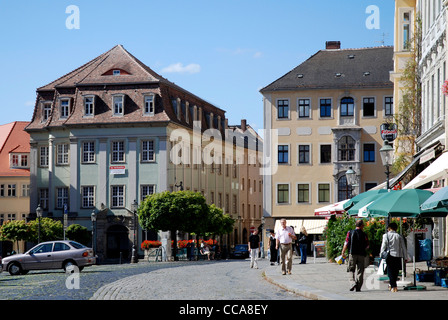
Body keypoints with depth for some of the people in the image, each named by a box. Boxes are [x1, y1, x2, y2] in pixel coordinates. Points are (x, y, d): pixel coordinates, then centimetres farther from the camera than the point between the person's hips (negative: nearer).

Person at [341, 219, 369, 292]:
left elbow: (346, 243, -4)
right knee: (360, 271, 7)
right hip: (361, 255, 0)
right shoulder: (364, 234, -2)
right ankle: (358, 287, 6)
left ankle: (352, 282, -13)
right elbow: (367, 246, 0)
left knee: (351, 270, 9)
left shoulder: (350, 232, -1)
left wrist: (343, 252, 5)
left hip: (352, 254, 0)